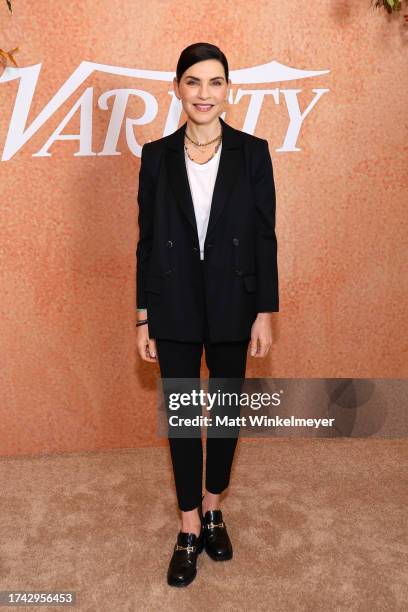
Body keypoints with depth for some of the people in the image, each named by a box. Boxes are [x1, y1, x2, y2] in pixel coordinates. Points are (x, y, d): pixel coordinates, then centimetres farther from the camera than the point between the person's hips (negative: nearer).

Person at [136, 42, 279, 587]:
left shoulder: (252, 152, -2)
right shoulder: (157, 155, 0)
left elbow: (265, 236, -1)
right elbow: (147, 239, 1)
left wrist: (265, 312, -5)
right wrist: (144, 318, 1)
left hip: (232, 306, 0)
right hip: (174, 308, 0)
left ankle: (213, 509, 37)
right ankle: (190, 529, 27)